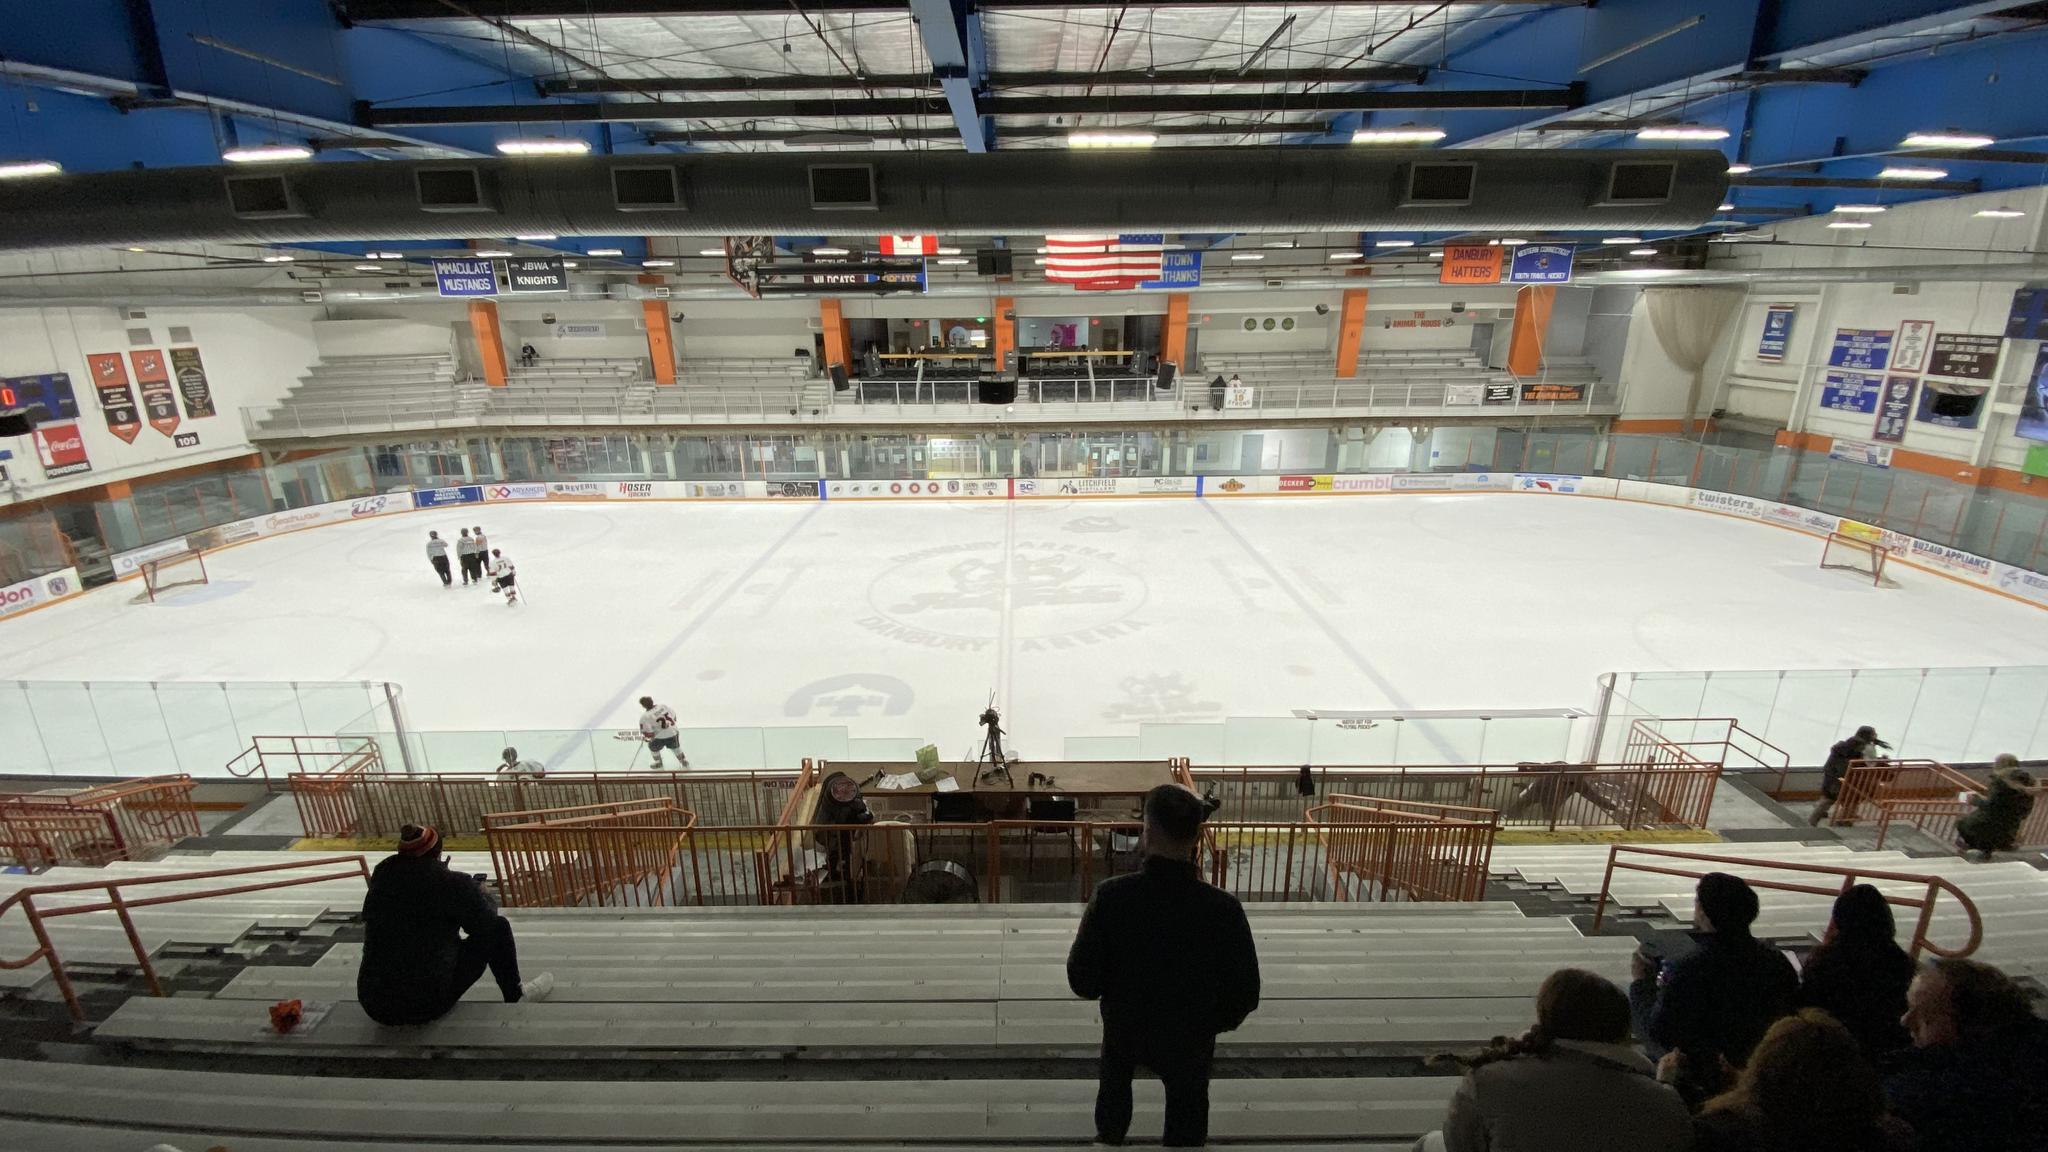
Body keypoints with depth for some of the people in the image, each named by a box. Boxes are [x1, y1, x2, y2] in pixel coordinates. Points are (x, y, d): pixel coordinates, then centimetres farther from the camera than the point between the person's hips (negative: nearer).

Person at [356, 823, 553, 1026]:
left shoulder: (382, 876, 0)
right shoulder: (451, 883, -15)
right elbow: (485, 922, -1)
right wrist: (482, 895, 19)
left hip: (374, 1005, 6)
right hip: (426, 1005, -6)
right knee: (498, 928, 8)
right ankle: (515, 997, 25)